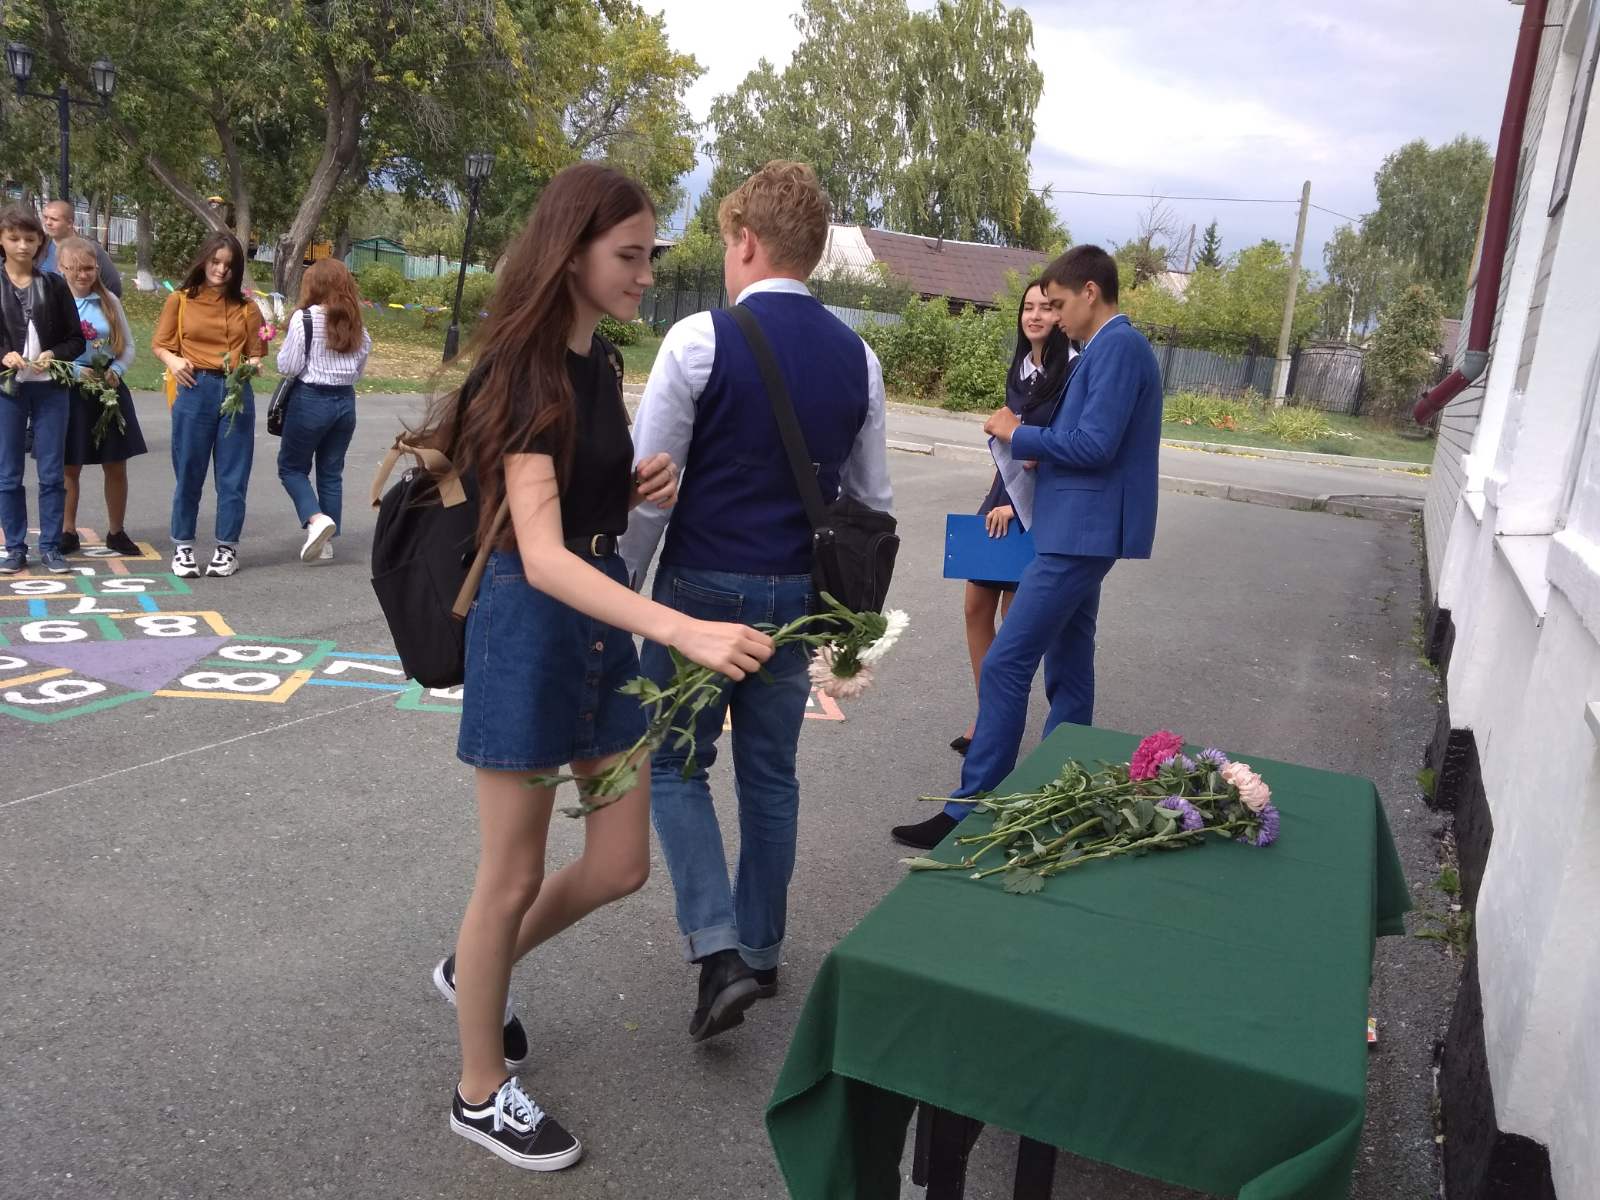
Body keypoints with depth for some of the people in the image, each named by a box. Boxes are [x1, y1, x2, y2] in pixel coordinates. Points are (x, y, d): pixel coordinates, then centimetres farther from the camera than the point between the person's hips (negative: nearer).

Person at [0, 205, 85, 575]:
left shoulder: (54, 284, 4)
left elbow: (77, 339, 5)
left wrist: (53, 355, -13)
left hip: (50, 389, 0)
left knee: (52, 473, 3)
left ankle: (50, 546, 11)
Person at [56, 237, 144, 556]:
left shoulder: (109, 301, 5)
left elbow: (129, 346, 7)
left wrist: (117, 370, -11)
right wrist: (75, 370, -20)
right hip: (68, 392, -2)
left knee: (116, 466, 6)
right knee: (69, 467, 7)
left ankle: (116, 532, 18)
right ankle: (68, 532, 18)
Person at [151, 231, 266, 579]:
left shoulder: (245, 307, 9)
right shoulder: (180, 301, 6)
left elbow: (255, 353, 10)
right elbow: (160, 344, 6)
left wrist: (252, 366, -12)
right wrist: (173, 361, -14)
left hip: (237, 393, 1)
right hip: (195, 390, -1)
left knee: (232, 474, 4)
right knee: (188, 473, 4)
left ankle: (227, 547, 14)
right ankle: (182, 547, 15)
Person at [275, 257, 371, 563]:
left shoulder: (304, 319, -11)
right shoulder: (356, 325, 5)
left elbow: (288, 367, -9)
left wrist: (283, 349, 9)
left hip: (310, 400, -5)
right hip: (345, 401, 5)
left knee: (291, 467, 10)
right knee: (331, 472, 13)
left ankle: (316, 519, -12)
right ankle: (326, 540, 16)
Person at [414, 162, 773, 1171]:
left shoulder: (601, 362, 9)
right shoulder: (525, 369, -18)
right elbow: (540, 557, -29)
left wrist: (644, 489, -1)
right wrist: (686, 630, -41)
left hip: (605, 624, 8)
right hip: (531, 626, -8)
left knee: (621, 866, 12)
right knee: (514, 877, 6)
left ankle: (474, 971, 39)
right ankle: (481, 1092, 27)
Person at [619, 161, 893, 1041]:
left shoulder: (699, 340, -13)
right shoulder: (857, 358, 3)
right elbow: (871, 498, 9)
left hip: (705, 587, -5)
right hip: (800, 596, 5)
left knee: (677, 765, 11)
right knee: (770, 772, 16)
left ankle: (718, 951, 1)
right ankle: (760, 947, 29)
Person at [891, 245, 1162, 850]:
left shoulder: (1117, 346, -14)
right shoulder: (1114, 347, 17)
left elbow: (1094, 444, -22)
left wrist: (1018, 434, -9)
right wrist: (1032, 444, 6)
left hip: (1081, 533, -11)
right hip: (1081, 530, 11)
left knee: (1004, 666, -10)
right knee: (1069, 669, 14)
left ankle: (971, 810, -5)